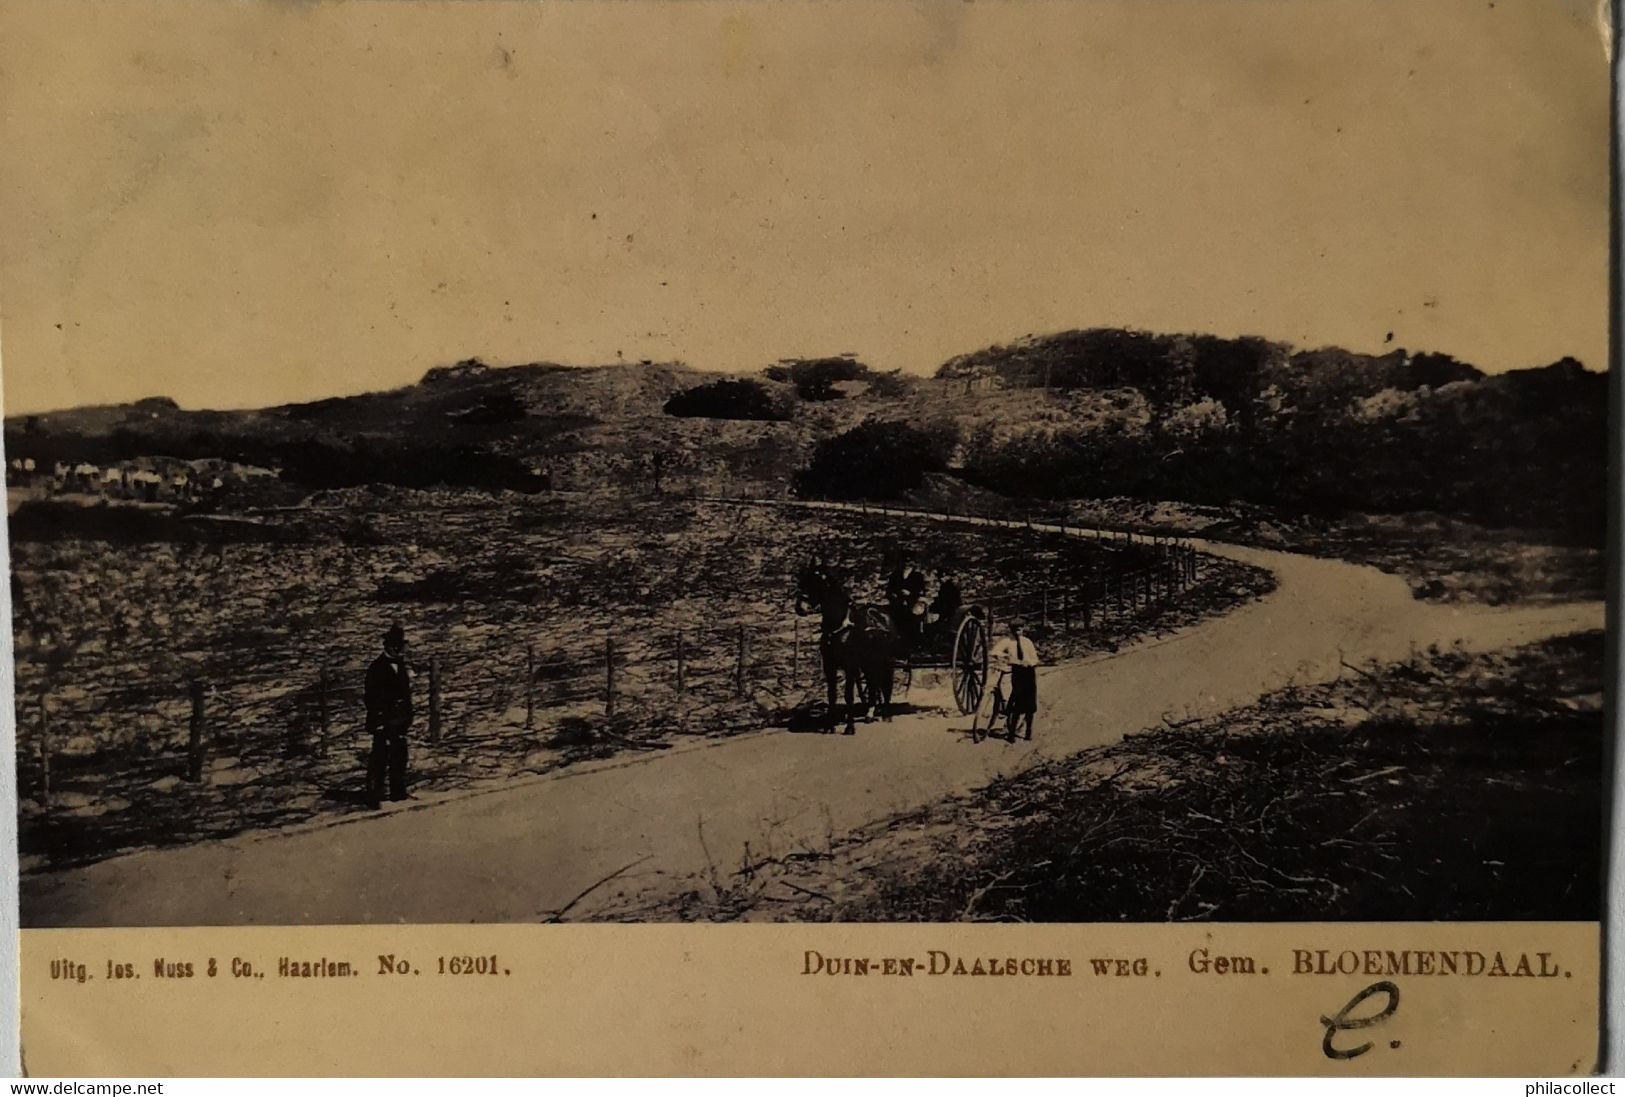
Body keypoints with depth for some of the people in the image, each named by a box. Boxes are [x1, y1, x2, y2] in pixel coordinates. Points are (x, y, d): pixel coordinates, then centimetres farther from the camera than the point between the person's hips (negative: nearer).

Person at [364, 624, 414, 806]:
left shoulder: (403, 666, 12)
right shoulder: (378, 667, -13)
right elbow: (371, 697, -17)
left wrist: (408, 716, 18)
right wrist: (377, 721, -20)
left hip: (400, 721, 8)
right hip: (384, 721, -8)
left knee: (399, 755, 13)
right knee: (380, 757, -8)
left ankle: (398, 791, 23)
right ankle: (373, 795, -4)